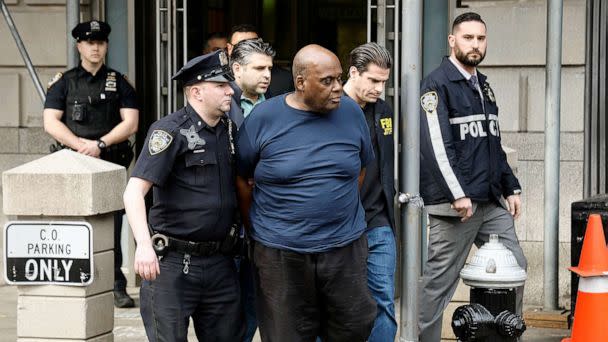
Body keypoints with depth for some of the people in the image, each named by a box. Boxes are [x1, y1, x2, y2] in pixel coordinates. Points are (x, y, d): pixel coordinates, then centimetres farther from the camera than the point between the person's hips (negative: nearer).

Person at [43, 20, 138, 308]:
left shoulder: (119, 83, 12)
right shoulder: (63, 83, 12)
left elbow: (130, 123, 3)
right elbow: (50, 122, 2)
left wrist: (100, 144, -11)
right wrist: (81, 145, -11)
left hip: (110, 164, 0)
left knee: (111, 228, -7)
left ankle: (117, 288, -5)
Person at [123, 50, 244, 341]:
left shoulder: (230, 130, 10)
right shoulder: (171, 131, -11)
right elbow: (134, 191, -19)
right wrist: (144, 245, -31)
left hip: (220, 262, 6)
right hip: (173, 262, -6)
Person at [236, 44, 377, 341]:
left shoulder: (351, 112, 1)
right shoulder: (262, 118, -6)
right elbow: (241, 180, 3)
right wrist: (257, 231, 8)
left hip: (346, 249, 2)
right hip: (280, 255, -2)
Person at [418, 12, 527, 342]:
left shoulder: (483, 85, 18)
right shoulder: (437, 84, -8)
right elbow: (436, 145, -19)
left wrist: (511, 187, 19)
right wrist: (458, 194, -24)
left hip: (492, 202, 8)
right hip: (455, 203, -8)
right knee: (439, 282, -4)